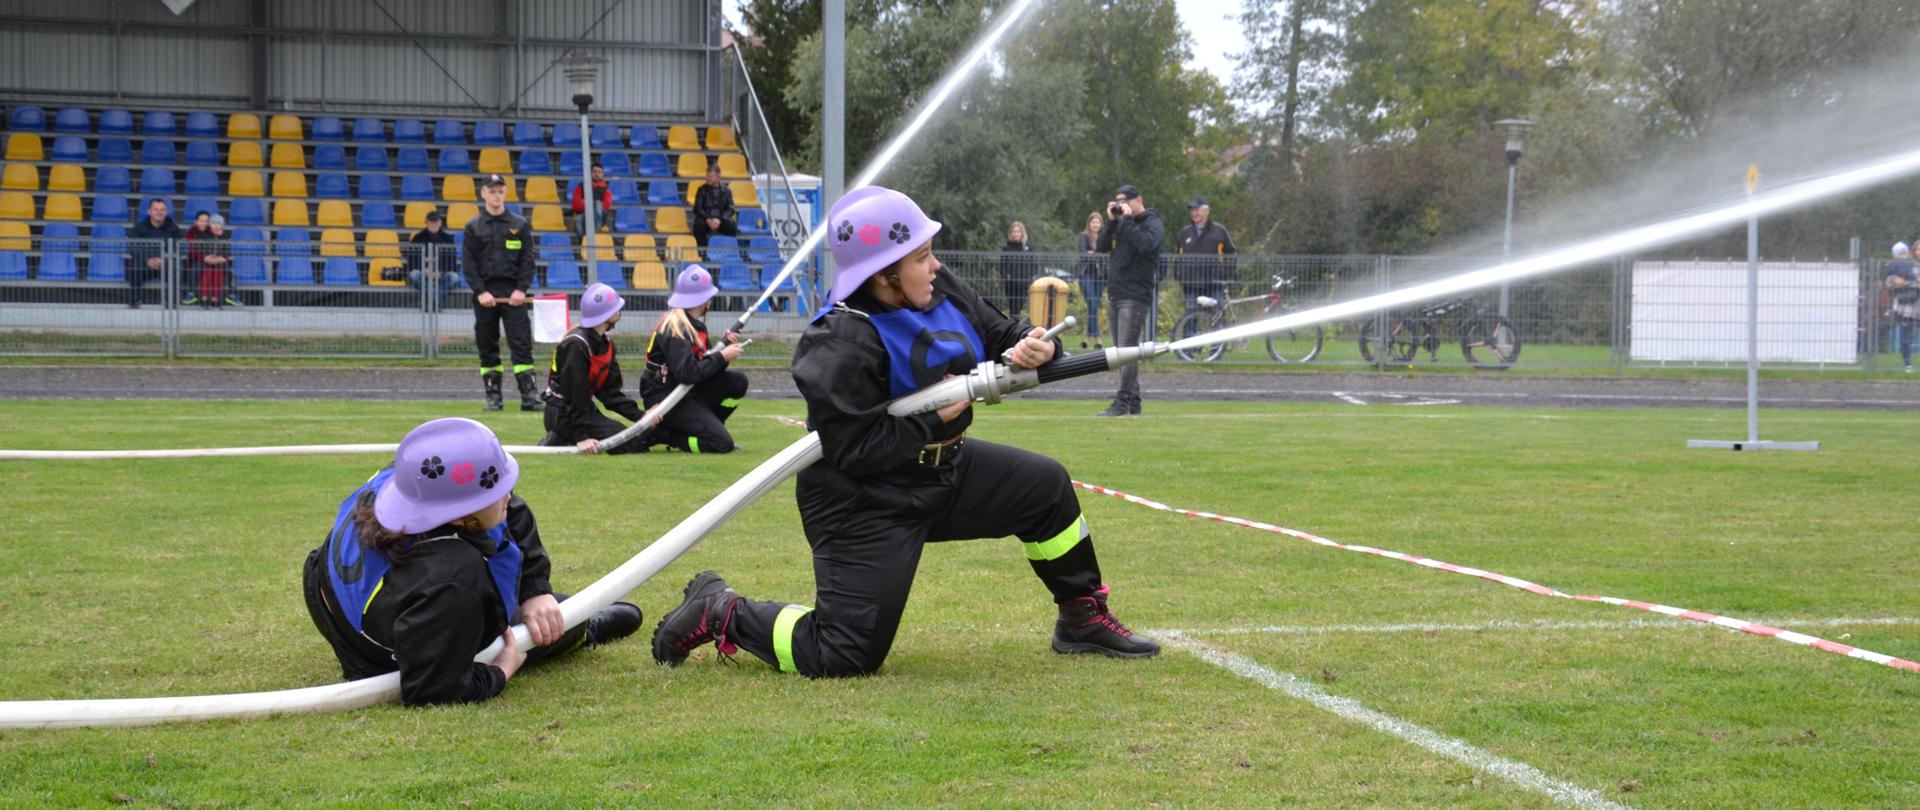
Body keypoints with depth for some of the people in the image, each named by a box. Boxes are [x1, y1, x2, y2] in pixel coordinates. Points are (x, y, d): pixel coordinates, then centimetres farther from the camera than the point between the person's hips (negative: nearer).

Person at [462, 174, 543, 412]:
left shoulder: (519, 225, 8)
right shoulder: (474, 227, 7)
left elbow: (527, 260, 5)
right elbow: (468, 263, 2)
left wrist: (521, 289, -7)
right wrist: (480, 292, -9)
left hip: (513, 293, -1)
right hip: (485, 293, 1)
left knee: (521, 343, -8)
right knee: (487, 347, 4)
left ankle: (529, 396, -12)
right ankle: (492, 396, 10)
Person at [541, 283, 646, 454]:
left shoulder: (606, 343, 9)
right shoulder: (576, 345, -19)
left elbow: (610, 391, 7)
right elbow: (574, 394, -21)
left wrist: (639, 416, -5)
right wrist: (581, 437, -24)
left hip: (585, 410, 10)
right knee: (631, 445, -16)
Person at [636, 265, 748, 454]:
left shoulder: (696, 324, 12)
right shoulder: (676, 327, -18)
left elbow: (705, 364, 11)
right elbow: (687, 374, -26)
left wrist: (726, 347, -4)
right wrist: (722, 357, -20)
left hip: (689, 392, 9)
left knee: (738, 381, -1)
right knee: (721, 444, -19)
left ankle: (705, 428, 3)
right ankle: (658, 434, -7)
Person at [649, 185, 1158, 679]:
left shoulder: (940, 292, -3)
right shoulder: (843, 346, -27)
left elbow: (1001, 335, 9)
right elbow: (853, 450, -28)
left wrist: (1034, 348, -15)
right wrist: (937, 418, -24)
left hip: (940, 472, 9)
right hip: (864, 505, -9)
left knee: (1045, 485, 12)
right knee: (846, 657, -11)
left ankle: (1083, 619, 27)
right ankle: (722, 614, 8)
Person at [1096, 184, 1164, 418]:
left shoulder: (1153, 223, -3)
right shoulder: (1121, 223, 18)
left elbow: (1145, 244, -23)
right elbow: (1102, 247, 9)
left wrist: (1128, 219, -16)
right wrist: (1112, 221, -2)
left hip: (1136, 297, -8)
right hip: (1116, 295, 8)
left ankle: (1122, 403, -14)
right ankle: (1133, 402, 14)